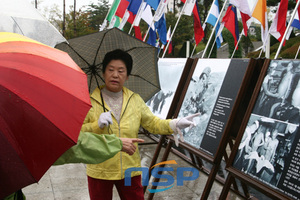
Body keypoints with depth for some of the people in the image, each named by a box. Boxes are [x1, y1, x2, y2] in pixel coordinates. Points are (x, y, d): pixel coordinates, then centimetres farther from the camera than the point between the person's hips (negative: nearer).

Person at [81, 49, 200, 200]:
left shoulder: (135, 100, 3)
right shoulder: (90, 101, -8)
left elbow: (153, 123, 1)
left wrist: (175, 124, -16)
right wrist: (97, 125, -27)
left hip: (130, 170, 2)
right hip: (100, 172, -2)